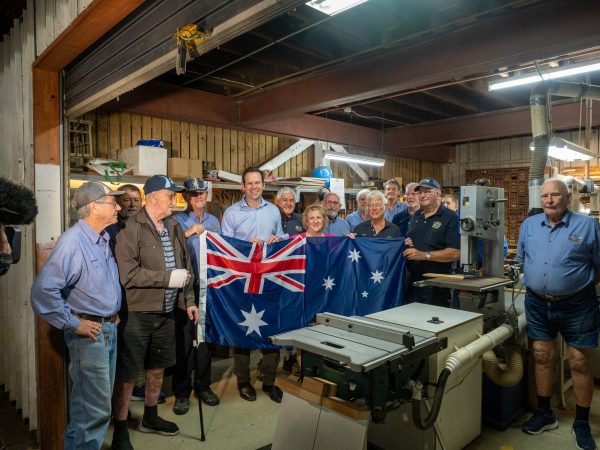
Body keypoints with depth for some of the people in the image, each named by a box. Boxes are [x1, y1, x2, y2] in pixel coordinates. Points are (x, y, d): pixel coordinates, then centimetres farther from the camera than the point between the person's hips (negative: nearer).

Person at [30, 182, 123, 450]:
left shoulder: (103, 239, 8)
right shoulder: (72, 242, -19)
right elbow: (43, 290, -25)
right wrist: (73, 324, -18)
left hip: (110, 328, 8)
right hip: (89, 333, -8)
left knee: (90, 403, 20)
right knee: (96, 408, 0)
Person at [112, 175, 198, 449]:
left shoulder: (174, 227, 8)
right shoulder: (131, 229, -14)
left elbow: (185, 265, 14)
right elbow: (128, 274, -23)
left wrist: (189, 300, 11)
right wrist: (169, 277, -21)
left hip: (166, 312, 7)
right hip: (136, 313, -7)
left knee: (158, 367, 21)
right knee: (127, 373, 5)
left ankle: (150, 418, 41)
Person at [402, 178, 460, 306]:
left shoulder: (450, 218, -8)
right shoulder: (416, 216, 14)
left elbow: (456, 253, -18)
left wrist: (424, 255, -22)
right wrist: (405, 244, 2)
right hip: (411, 280, 6)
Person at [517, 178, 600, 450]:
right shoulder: (528, 225, 5)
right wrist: (535, 283, 9)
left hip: (576, 305, -3)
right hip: (537, 303, 4)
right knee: (542, 357, 12)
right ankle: (544, 413, 28)